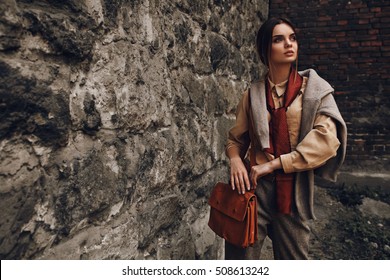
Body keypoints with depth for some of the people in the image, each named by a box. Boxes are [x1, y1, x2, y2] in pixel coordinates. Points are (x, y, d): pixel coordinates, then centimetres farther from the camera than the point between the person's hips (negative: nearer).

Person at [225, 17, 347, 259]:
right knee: (240, 255, 5)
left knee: (293, 258, 13)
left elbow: (326, 138, -10)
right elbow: (236, 138, 12)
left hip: (294, 192, 0)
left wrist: (273, 164, -16)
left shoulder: (315, 89, 3)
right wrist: (235, 159, -12)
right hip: (253, 188, 0)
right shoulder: (253, 94, 6)